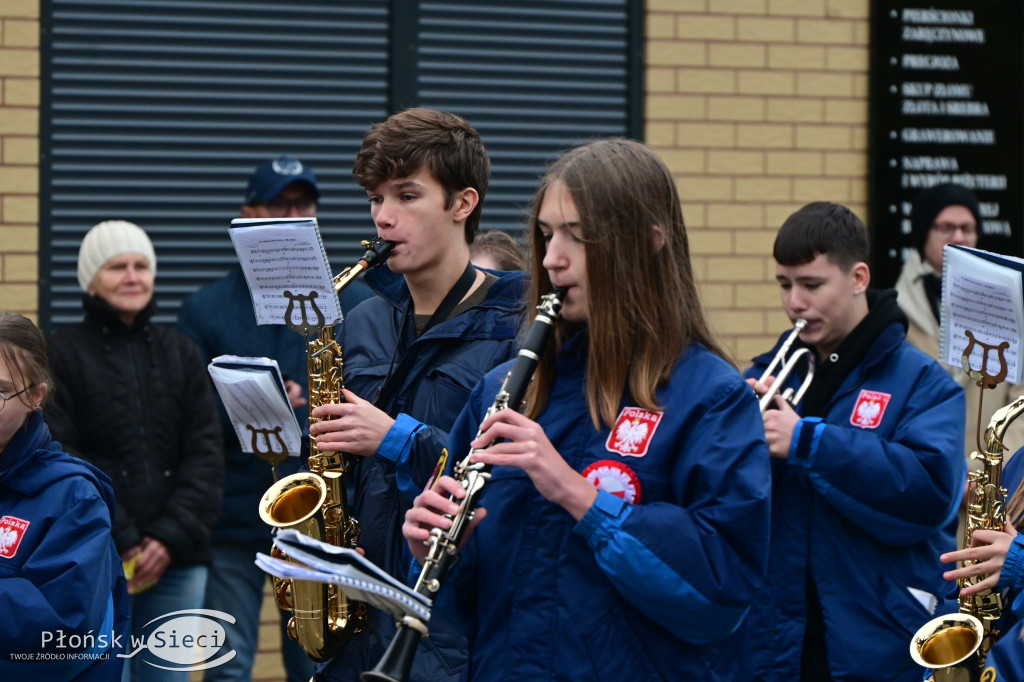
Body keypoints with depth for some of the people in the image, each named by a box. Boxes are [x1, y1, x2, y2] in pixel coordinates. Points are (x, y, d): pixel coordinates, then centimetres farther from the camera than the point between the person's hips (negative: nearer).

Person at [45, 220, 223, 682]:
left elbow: (206, 454, 7)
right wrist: (121, 541, -12)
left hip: (177, 562, 4)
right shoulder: (61, 354, 1)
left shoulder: (181, 353, 13)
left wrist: (173, 536, -7)